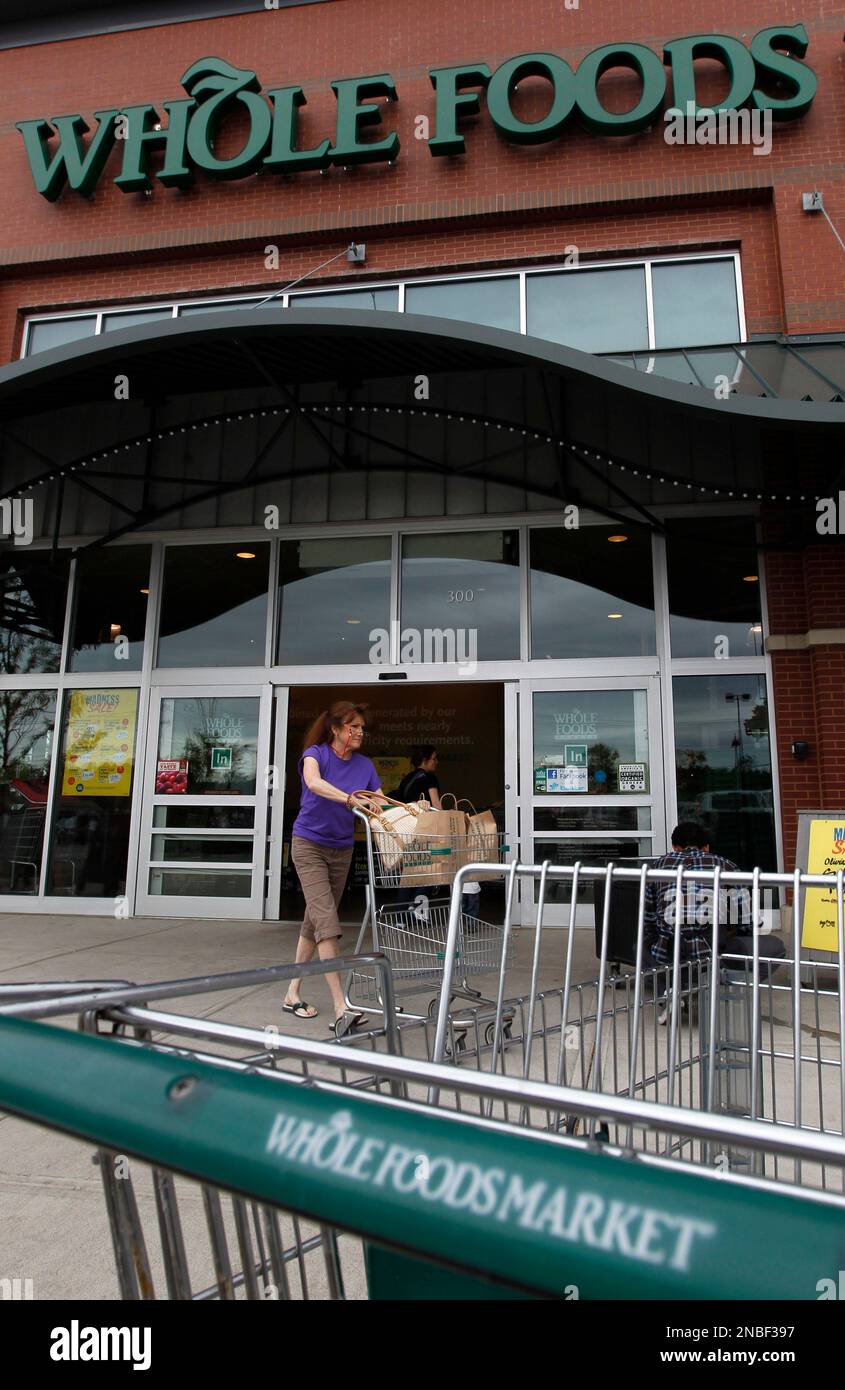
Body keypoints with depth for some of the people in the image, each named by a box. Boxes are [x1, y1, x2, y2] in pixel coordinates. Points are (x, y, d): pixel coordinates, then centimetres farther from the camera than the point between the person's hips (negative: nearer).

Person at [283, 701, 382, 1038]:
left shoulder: (364, 765, 1)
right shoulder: (315, 753, -13)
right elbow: (313, 782, -35)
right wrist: (351, 800, -50)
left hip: (342, 849, 6)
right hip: (310, 844, -6)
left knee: (314, 922, 14)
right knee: (326, 922, -16)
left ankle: (292, 993, 28)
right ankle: (341, 1010, -19)